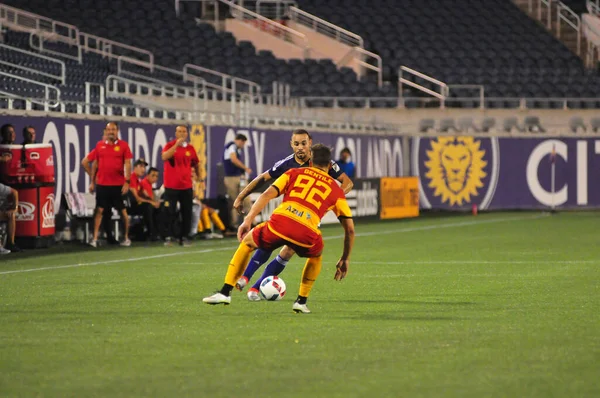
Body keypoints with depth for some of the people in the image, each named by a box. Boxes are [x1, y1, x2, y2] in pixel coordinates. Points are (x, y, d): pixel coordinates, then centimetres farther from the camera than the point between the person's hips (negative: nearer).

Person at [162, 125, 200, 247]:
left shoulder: (190, 148, 6)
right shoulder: (170, 145, -3)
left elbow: (196, 164, 18)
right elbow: (164, 157, -24)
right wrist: (176, 145, -27)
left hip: (186, 186, 3)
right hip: (171, 186, -3)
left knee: (187, 213, 2)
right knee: (170, 213, -3)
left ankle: (184, 237, 9)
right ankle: (169, 237, 4)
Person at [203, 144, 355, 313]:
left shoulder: (294, 173, 24)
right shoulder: (336, 190, 25)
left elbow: (267, 195, 9)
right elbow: (350, 228, 23)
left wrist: (248, 221, 7)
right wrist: (345, 259, 31)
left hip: (279, 223, 0)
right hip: (307, 233, 0)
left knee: (247, 243, 30)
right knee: (317, 255, 37)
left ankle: (225, 292, 23)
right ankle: (301, 301, 28)